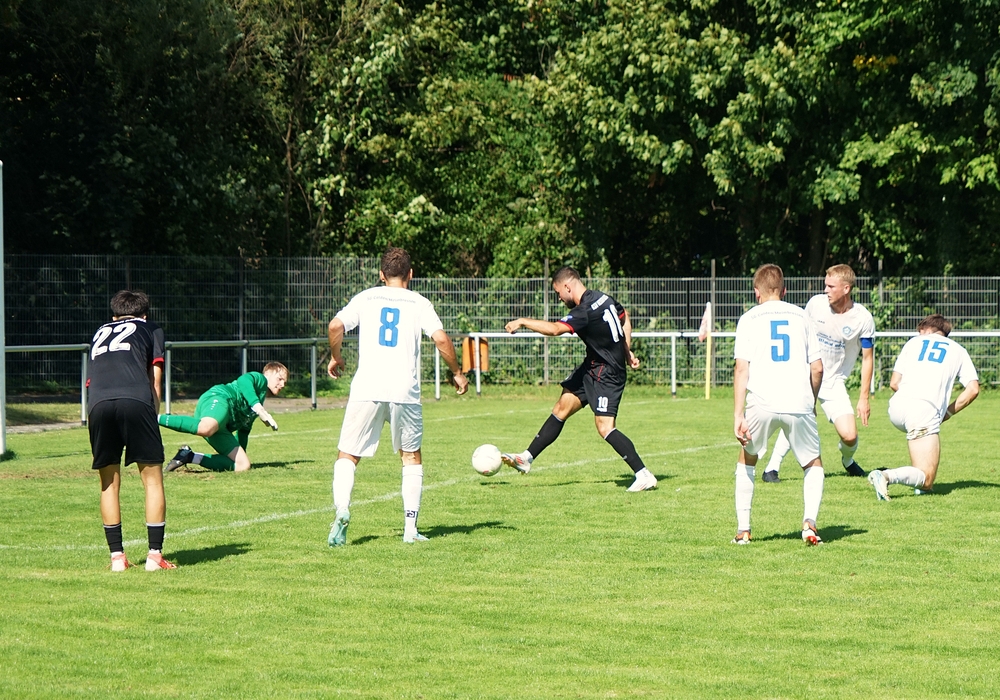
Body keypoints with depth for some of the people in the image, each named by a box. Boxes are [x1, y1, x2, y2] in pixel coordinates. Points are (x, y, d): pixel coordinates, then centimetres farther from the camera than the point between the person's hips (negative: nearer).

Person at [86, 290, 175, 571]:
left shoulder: (100, 332, 35)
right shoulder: (150, 329, 26)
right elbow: (155, 380, 17)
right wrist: (153, 416, 24)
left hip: (98, 403, 3)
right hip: (136, 400, -3)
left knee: (109, 484, 14)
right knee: (152, 480, 6)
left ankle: (117, 556, 12)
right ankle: (154, 555, 3)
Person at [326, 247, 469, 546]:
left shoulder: (366, 298, 11)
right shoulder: (419, 303, 8)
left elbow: (335, 326, -2)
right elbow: (441, 339, -4)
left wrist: (335, 358, 16)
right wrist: (457, 373, 10)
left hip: (366, 389, 0)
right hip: (405, 392, 0)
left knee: (348, 455, 7)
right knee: (411, 456, 17)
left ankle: (342, 510, -19)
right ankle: (410, 528, 11)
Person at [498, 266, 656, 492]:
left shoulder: (585, 311, -25)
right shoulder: (603, 298, 4)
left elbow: (554, 329, -36)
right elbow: (624, 317, 21)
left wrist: (522, 322, -25)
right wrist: (627, 351, 21)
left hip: (606, 374, -10)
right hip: (592, 367, 10)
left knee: (605, 426, -15)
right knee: (562, 408, 12)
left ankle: (644, 476, -14)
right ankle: (527, 458, 19)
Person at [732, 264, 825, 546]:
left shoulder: (749, 319, 9)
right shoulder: (801, 316, 14)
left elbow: (742, 368, -2)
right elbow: (817, 367, 10)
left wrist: (738, 413, -6)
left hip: (761, 403, -1)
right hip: (799, 403, 1)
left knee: (746, 460, 23)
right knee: (813, 464, 19)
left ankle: (743, 529, 17)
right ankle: (809, 521, -4)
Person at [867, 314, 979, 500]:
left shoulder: (914, 342, 25)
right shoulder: (958, 350, 23)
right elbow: (973, 389, 9)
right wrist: (948, 412, 18)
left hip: (896, 408, 4)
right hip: (925, 409, -4)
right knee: (926, 481, -4)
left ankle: (921, 483, 22)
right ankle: (886, 476, -31)